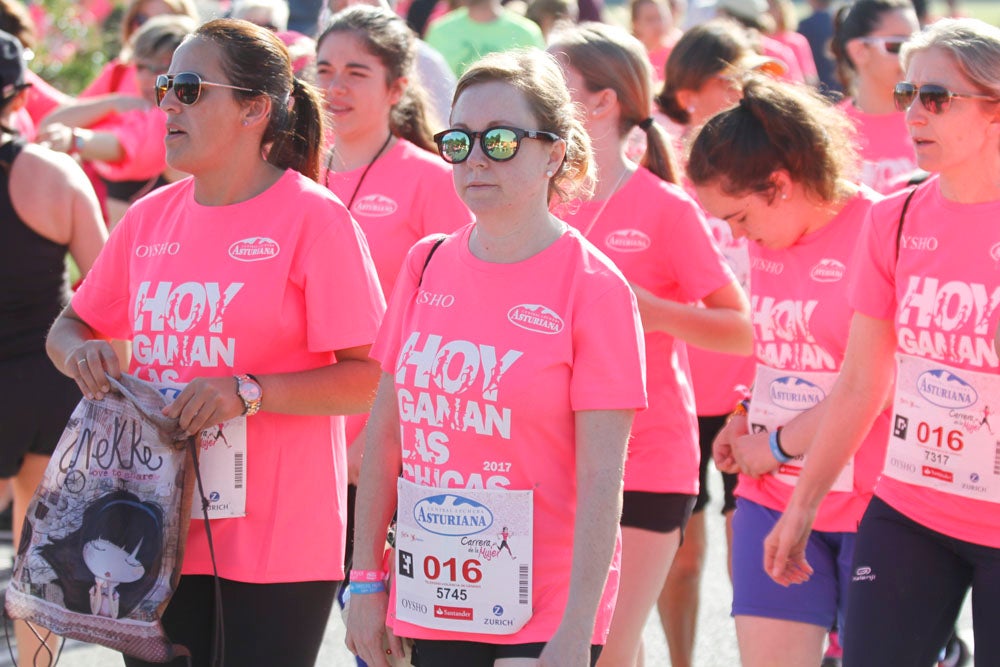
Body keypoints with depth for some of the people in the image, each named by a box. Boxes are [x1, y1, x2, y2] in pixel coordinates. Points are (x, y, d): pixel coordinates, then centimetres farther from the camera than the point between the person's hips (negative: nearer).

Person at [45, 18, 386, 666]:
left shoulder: (314, 217, -8)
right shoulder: (150, 217, 10)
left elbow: (371, 379, -12)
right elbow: (70, 327, 21)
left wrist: (248, 393, -22)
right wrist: (80, 353, -3)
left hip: (279, 535, -5)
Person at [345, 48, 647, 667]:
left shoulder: (593, 287, -8)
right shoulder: (428, 265, 6)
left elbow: (601, 479, -12)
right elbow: (385, 431, 11)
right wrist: (367, 581, 8)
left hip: (540, 614, -5)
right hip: (430, 602, 5)